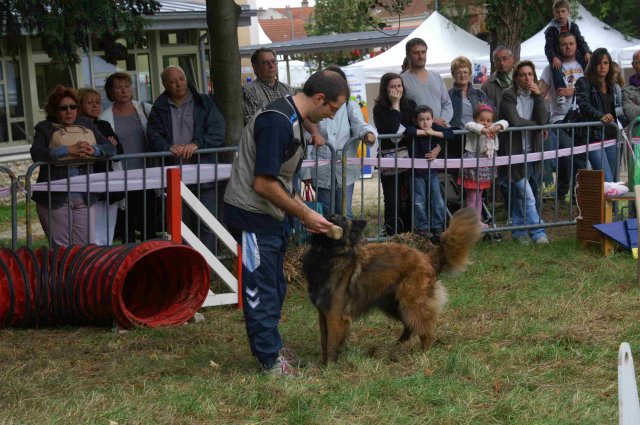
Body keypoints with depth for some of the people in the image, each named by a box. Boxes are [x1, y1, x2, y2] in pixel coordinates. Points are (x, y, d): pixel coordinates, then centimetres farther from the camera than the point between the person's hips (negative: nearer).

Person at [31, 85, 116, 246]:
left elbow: (111, 148, 7)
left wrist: (93, 150, -15)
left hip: (85, 197, 4)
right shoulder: (45, 129, 2)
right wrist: (69, 150, -24)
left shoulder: (86, 125, 15)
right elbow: (37, 154, -15)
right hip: (56, 198, -4)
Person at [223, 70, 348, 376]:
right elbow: (263, 183, -25)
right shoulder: (278, 122, -23)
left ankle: (271, 350, 28)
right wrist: (304, 213, -17)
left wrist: (304, 212, 11)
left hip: (269, 216, 10)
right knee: (261, 289, -3)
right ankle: (271, 362, 4)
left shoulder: (292, 120, 10)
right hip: (251, 216, -10)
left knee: (274, 289, 17)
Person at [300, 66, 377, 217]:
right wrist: (306, 171, -4)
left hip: (345, 170, 1)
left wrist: (368, 133, -37)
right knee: (326, 215, 7)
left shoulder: (350, 107, 4)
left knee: (344, 213, 2)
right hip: (322, 172, -1)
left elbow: (359, 125, -12)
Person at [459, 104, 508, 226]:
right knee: (471, 197, 1)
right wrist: (483, 130, -46)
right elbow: (469, 125, -34)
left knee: (479, 196, 19)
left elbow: (504, 123, 0)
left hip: (484, 168, 7)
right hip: (472, 166, -7)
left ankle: (478, 220, 28)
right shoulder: (474, 129, -14)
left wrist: (498, 127, -22)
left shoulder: (492, 128, 4)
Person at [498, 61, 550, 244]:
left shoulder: (535, 95, 7)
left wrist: (538, 96, -13)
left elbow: (543, 121, -8)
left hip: (529, 151, 6)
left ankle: (518, 231, 22)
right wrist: (535, 124, -6)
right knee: (527, 195, -10)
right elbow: (515, 121, -21)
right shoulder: (509, 95, -10)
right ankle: (538, 232, -8)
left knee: (520, 194, 13)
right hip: (512, 150, -6)